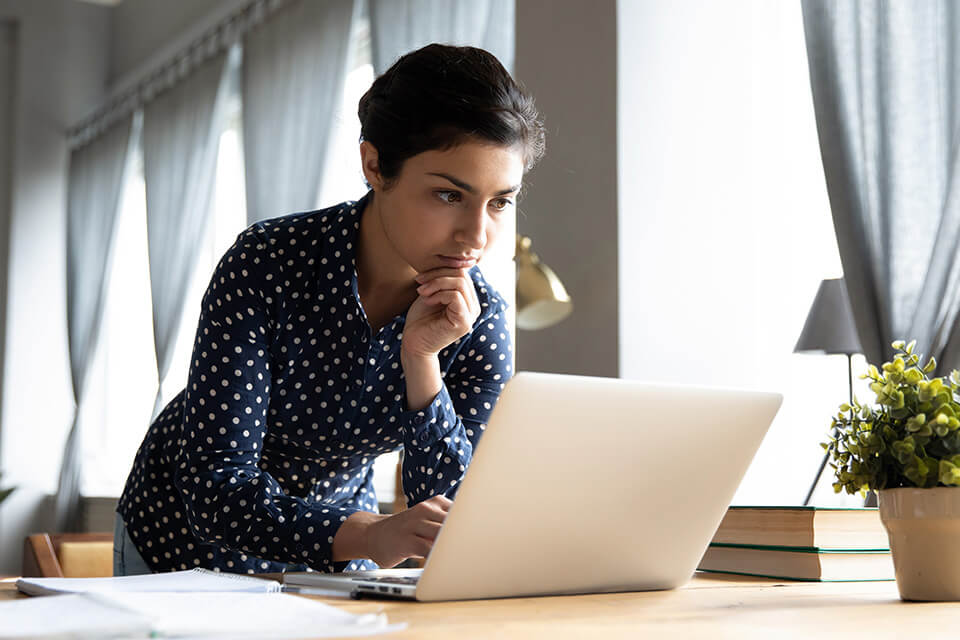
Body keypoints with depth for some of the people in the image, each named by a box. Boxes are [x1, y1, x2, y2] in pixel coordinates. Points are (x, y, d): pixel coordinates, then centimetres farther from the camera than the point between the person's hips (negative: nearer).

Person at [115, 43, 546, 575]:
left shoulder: (479, 318, -15)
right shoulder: (266, 265, -24)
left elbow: (454, 533, -17)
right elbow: (217, 490, -27)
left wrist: (422, 361, -29)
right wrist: (369, 536, -42)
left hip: (330, 565, 1)